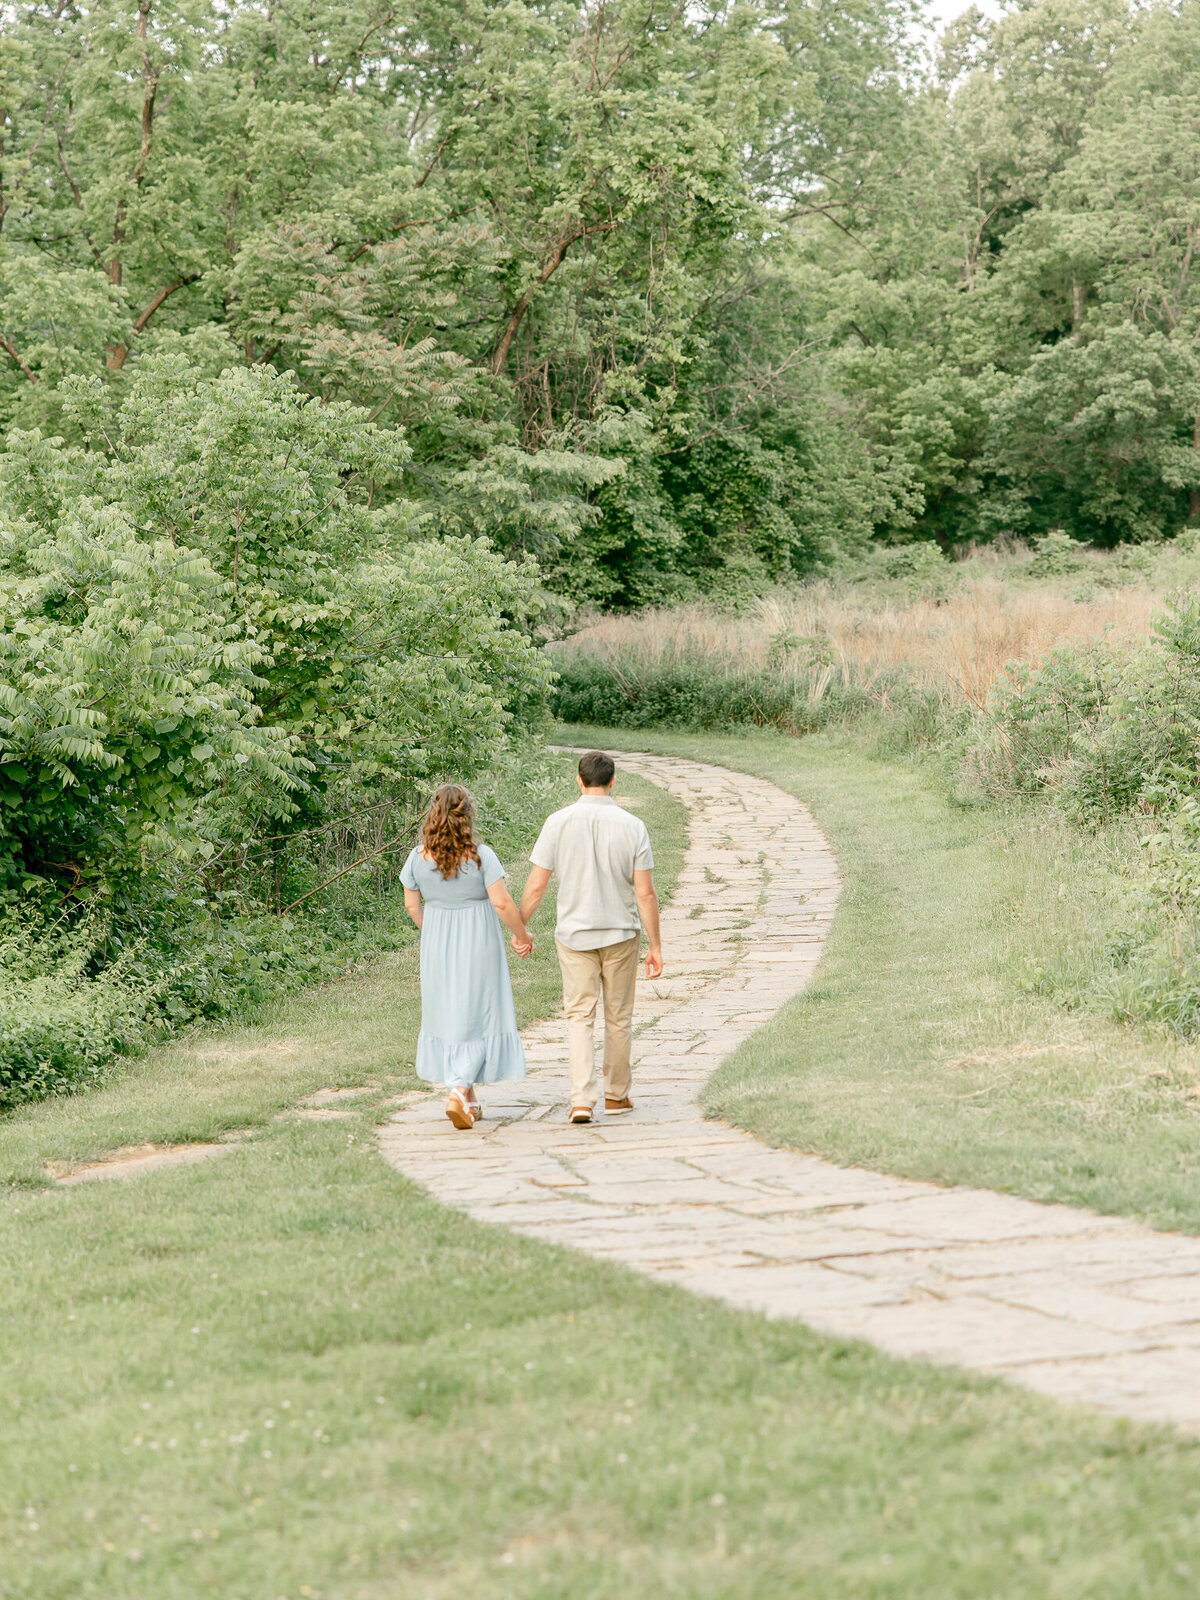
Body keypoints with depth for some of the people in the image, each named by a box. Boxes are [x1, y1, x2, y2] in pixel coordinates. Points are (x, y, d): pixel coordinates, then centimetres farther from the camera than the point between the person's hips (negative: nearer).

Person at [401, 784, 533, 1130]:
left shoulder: (419, 857, -4)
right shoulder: (480, 856, -15)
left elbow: (411, 905, 5)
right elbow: (501, 903, -16)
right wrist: (522, 935, -1)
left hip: (436, 946, 4)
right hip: (477, 946, -4)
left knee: (447, 1014, 15)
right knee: (477, 1017, 4)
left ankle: (468, 1100, 22)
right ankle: (459, 1091, -14)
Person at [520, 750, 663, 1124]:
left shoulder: (558, 823, -8)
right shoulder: (632, 827, -8)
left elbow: (536, 886, -6)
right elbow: (645, 893, -9)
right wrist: (655, 946, -2)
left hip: (574, 935, 0)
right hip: (621, 933, 0)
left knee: (579, 1016, 4)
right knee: (618, 1016, 14)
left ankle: (582, 1098, -10)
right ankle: (617, 1094, 25)